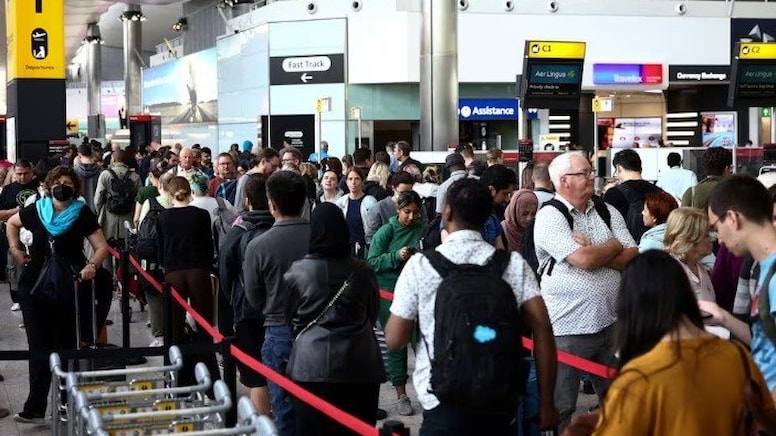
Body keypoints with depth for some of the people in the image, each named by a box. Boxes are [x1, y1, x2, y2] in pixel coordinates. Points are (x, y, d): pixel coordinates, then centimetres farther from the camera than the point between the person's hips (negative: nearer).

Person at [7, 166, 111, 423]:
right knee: (39, 347, 0)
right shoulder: (36, 210, 2)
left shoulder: (82, 214, -6)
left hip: (69, 289, -2)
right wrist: (15, 249, 8)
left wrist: (92, 265, -28)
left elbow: (102, 246, -10)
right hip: (35, 287, 2)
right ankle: (35, 408, -1)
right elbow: (12, 223, 22)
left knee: (65, 346, 6)